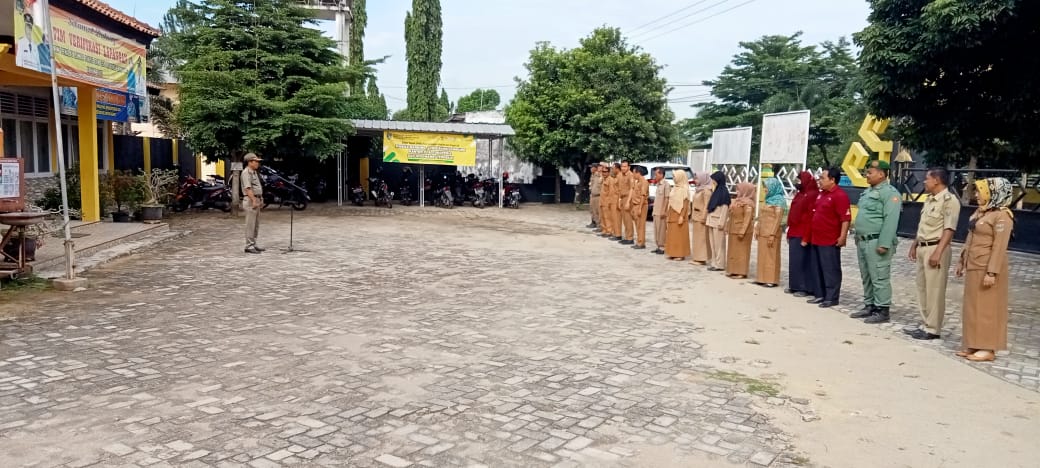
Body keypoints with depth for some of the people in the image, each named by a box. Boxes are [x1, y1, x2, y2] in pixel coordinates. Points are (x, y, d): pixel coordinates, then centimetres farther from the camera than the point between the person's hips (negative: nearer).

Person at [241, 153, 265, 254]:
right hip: (250, 201, -10)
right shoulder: (246, 172, -12)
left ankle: (253, 244, 19)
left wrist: (261, 200, 19)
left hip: (256, 200, 10)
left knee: (256, 224, 12)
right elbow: (248, 188, -21)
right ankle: (249, 246, -5)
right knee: (250, 224, -8)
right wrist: (254, 201, -26)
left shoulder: (254, 172, 18)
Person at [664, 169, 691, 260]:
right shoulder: (675, 189, 12)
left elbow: (685, 204, -16)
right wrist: (668, 215, 15)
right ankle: (673, 253, 16)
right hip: (672, 215, 8)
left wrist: (682, 216, -22)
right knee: (672, 235, 10)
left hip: (679, 215, -8)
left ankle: (680, 254, 1)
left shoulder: (684, 189, -12)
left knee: (679, 235, -4)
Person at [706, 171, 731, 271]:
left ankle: (719, 264, 1)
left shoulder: (724, 191, -11)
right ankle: (715, 263, 17)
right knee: (713, 243, 11)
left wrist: (721, 222, -19)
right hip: (713, 220, 9)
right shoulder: (716, 191, 14)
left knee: (719, 243, -4)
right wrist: (709, 219, 15)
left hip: (718, 221, -9)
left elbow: (725, 207, -15)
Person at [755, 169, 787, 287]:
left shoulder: (778, 201, -10)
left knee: (771, 255, -4)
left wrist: (772, 234, -20)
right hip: (763, 232, 8)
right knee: (763, 255, 10)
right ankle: (762, 278, 17)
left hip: (771, 233, -8)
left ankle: (771, 280, 1)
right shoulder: (769, 199, 15)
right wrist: (757, 229, 13)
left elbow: (778, 219, -15)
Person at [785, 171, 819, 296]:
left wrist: (806, 237, -21)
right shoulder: (799, 194, 18)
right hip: (794, 234, 9)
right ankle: (795, 285, 18)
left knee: (803, 261, -5)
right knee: (794, 261, 11)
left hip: (802, 235, -9)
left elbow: (811, 217, -18)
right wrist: (789, 233, 18)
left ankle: (805, 287, 1)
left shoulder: (812, 195, -12)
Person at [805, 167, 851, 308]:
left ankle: (831, 298, 3)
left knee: (831, 270, -2)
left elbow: (846, 218, -19)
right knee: (816, 269, 13)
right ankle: (819, 294, 22)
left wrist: (843, 236, -24)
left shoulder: (840, 195, -13)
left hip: (830, 241, -9)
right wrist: (808, 236, 22)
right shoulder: (821, 194, 16)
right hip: (816, 239, 10)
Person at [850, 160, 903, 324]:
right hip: (862, 241, 10)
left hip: (876, 242, -9)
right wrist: (858, 237, 19)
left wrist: (884, 244, -23)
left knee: (879, 278, -5)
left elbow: (890, 221, -20)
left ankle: (882, 310, 1)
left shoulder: (889, 193, -12)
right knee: (866, 277, 14)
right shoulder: (868, 191, 17)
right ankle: (869, 306, 23)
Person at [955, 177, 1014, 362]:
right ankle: (974, 345, 20)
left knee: (987, 308, -2)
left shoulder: (1002, 216, -14)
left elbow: (1000, 246, -19)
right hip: (973, 267, 9)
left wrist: (992, 272, -22)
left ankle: (988, 349, 6)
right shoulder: (980, 211, 12)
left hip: (987, 268, -9)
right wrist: (962, 261, 19)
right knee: (973, 306, 12)